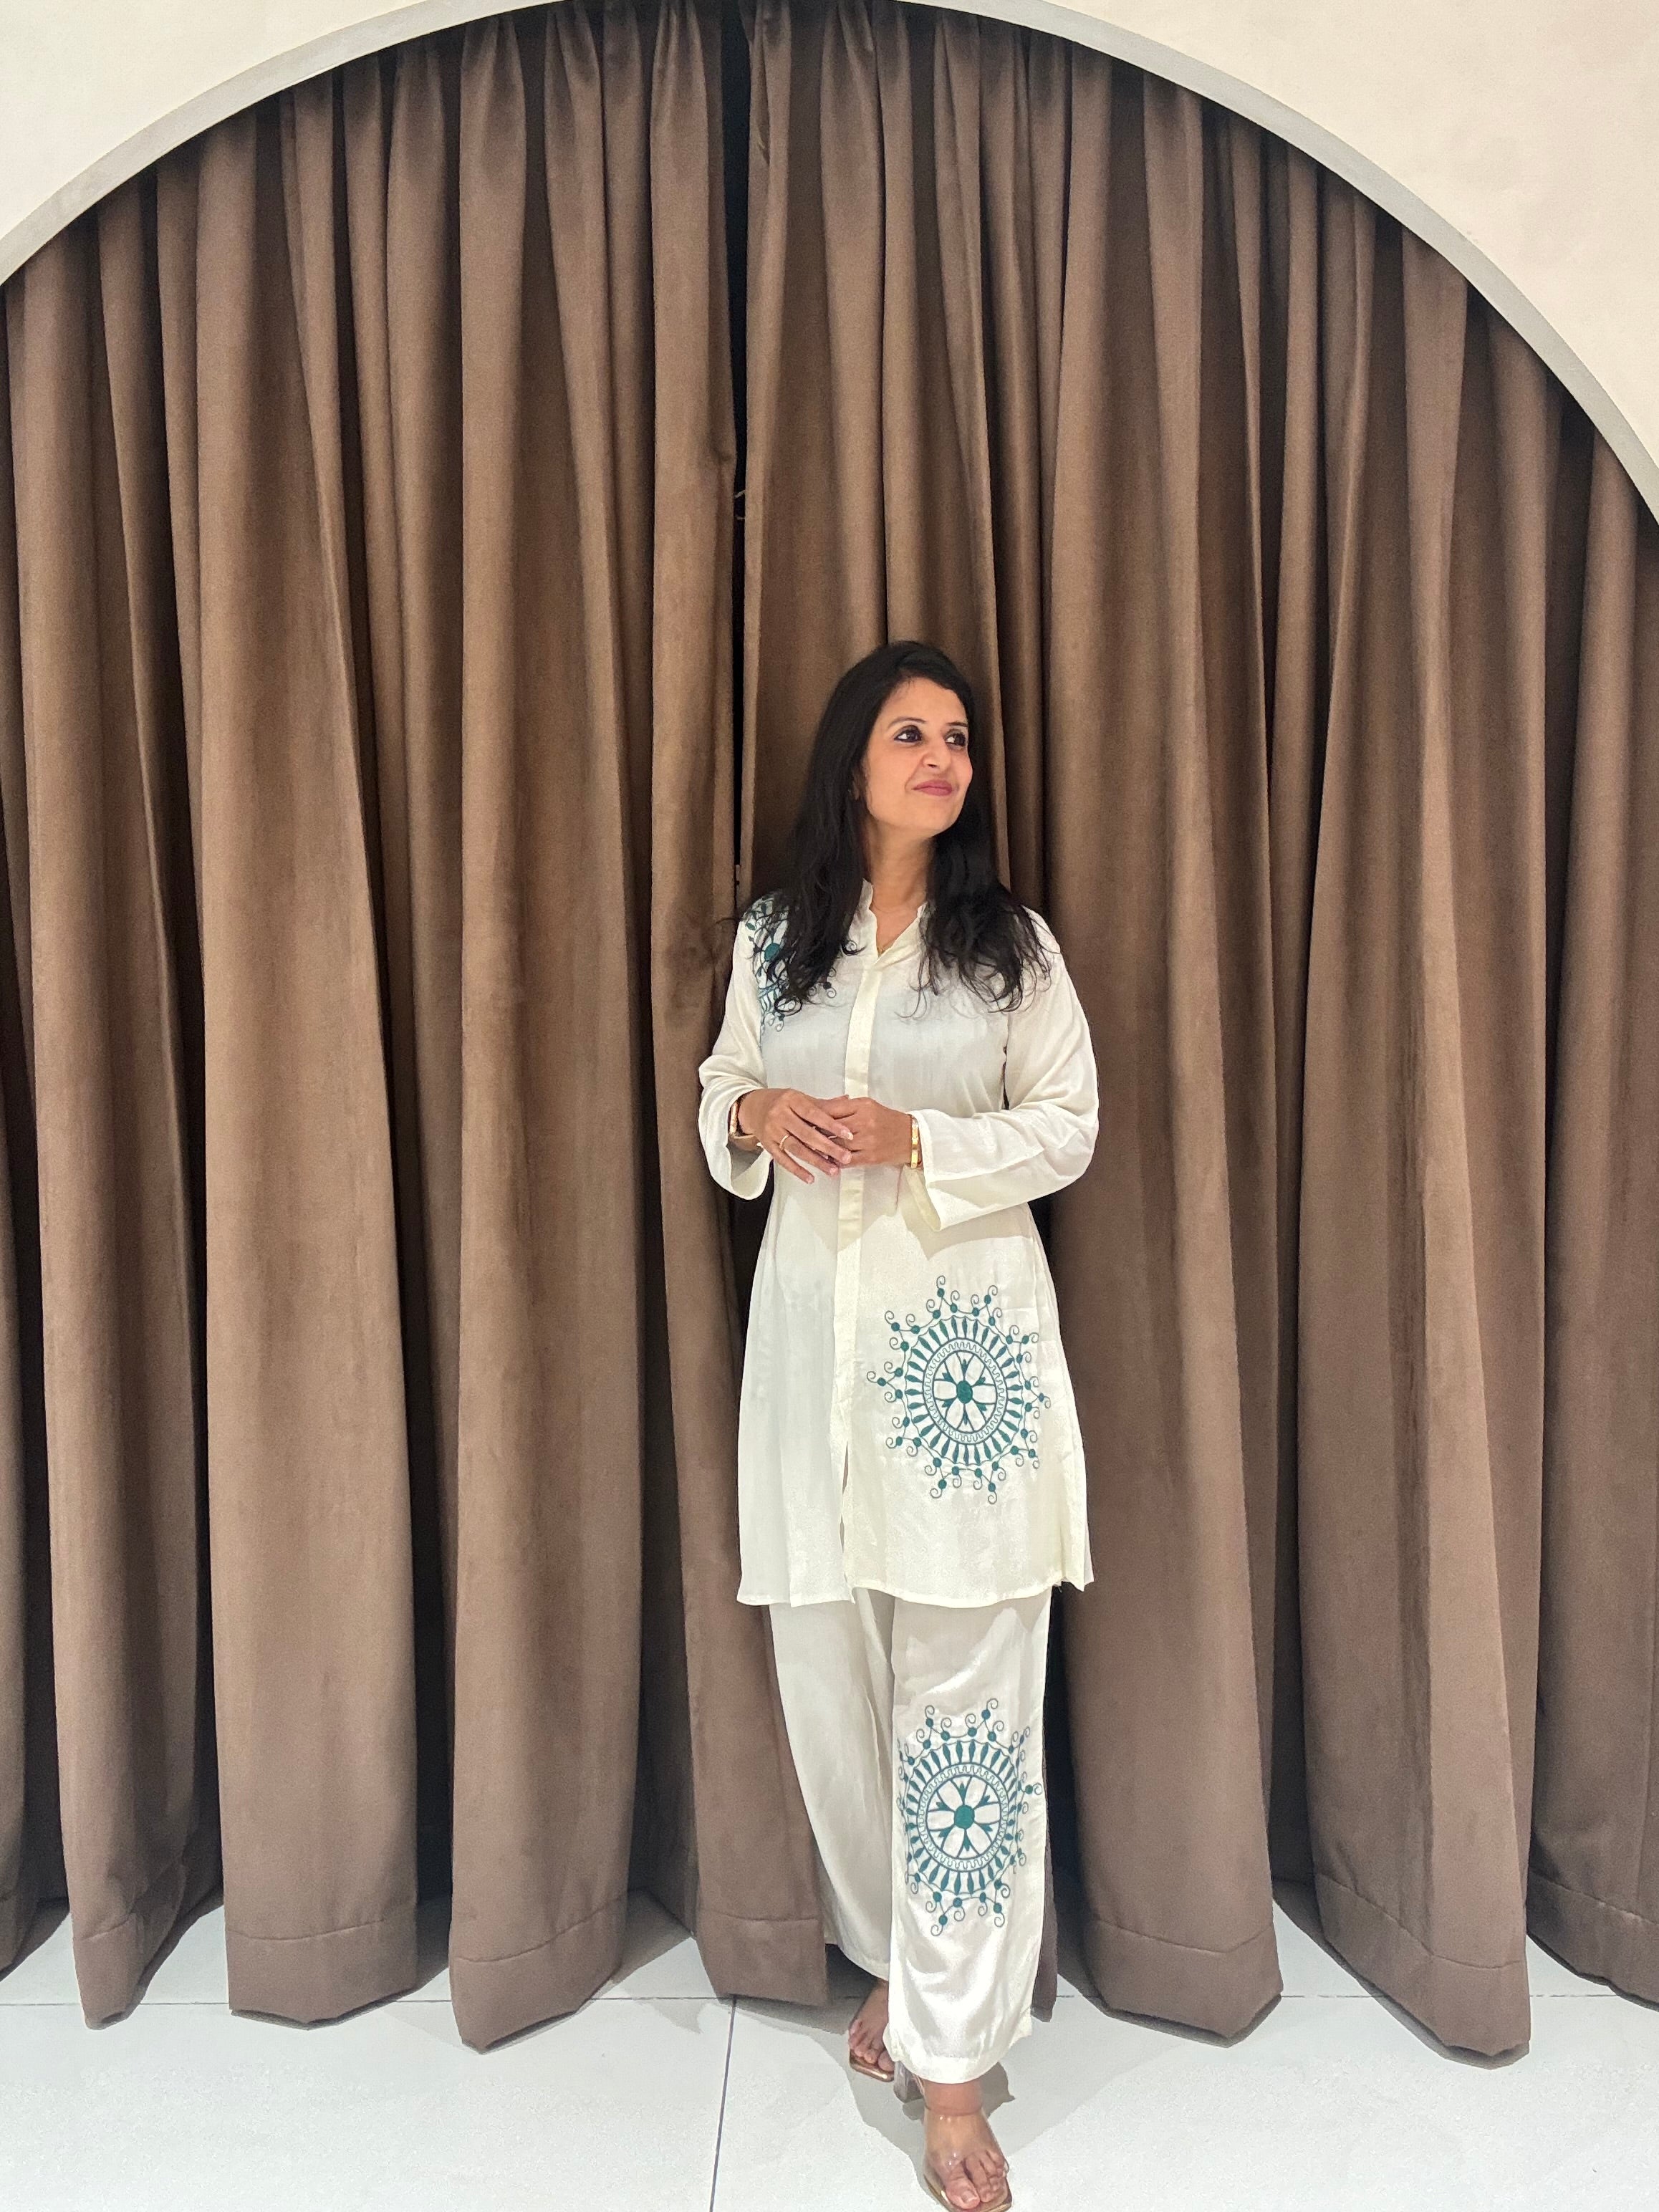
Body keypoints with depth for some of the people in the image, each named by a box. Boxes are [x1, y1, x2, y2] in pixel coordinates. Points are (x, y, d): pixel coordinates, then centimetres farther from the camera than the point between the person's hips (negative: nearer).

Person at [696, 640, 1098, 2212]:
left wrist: (916, 1141, -13)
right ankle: (897, 1959, 33)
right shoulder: (770, 940, 8)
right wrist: (755, 1114, -7)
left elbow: (1069, 1128, 1)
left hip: (965, 1331, -2)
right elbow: (719, 1098, 16)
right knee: (828, 1664, 9)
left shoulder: (1011, 943, 2)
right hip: (813, 1322, 2)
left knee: (966, 1687, -1)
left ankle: (950, 2058, 12)